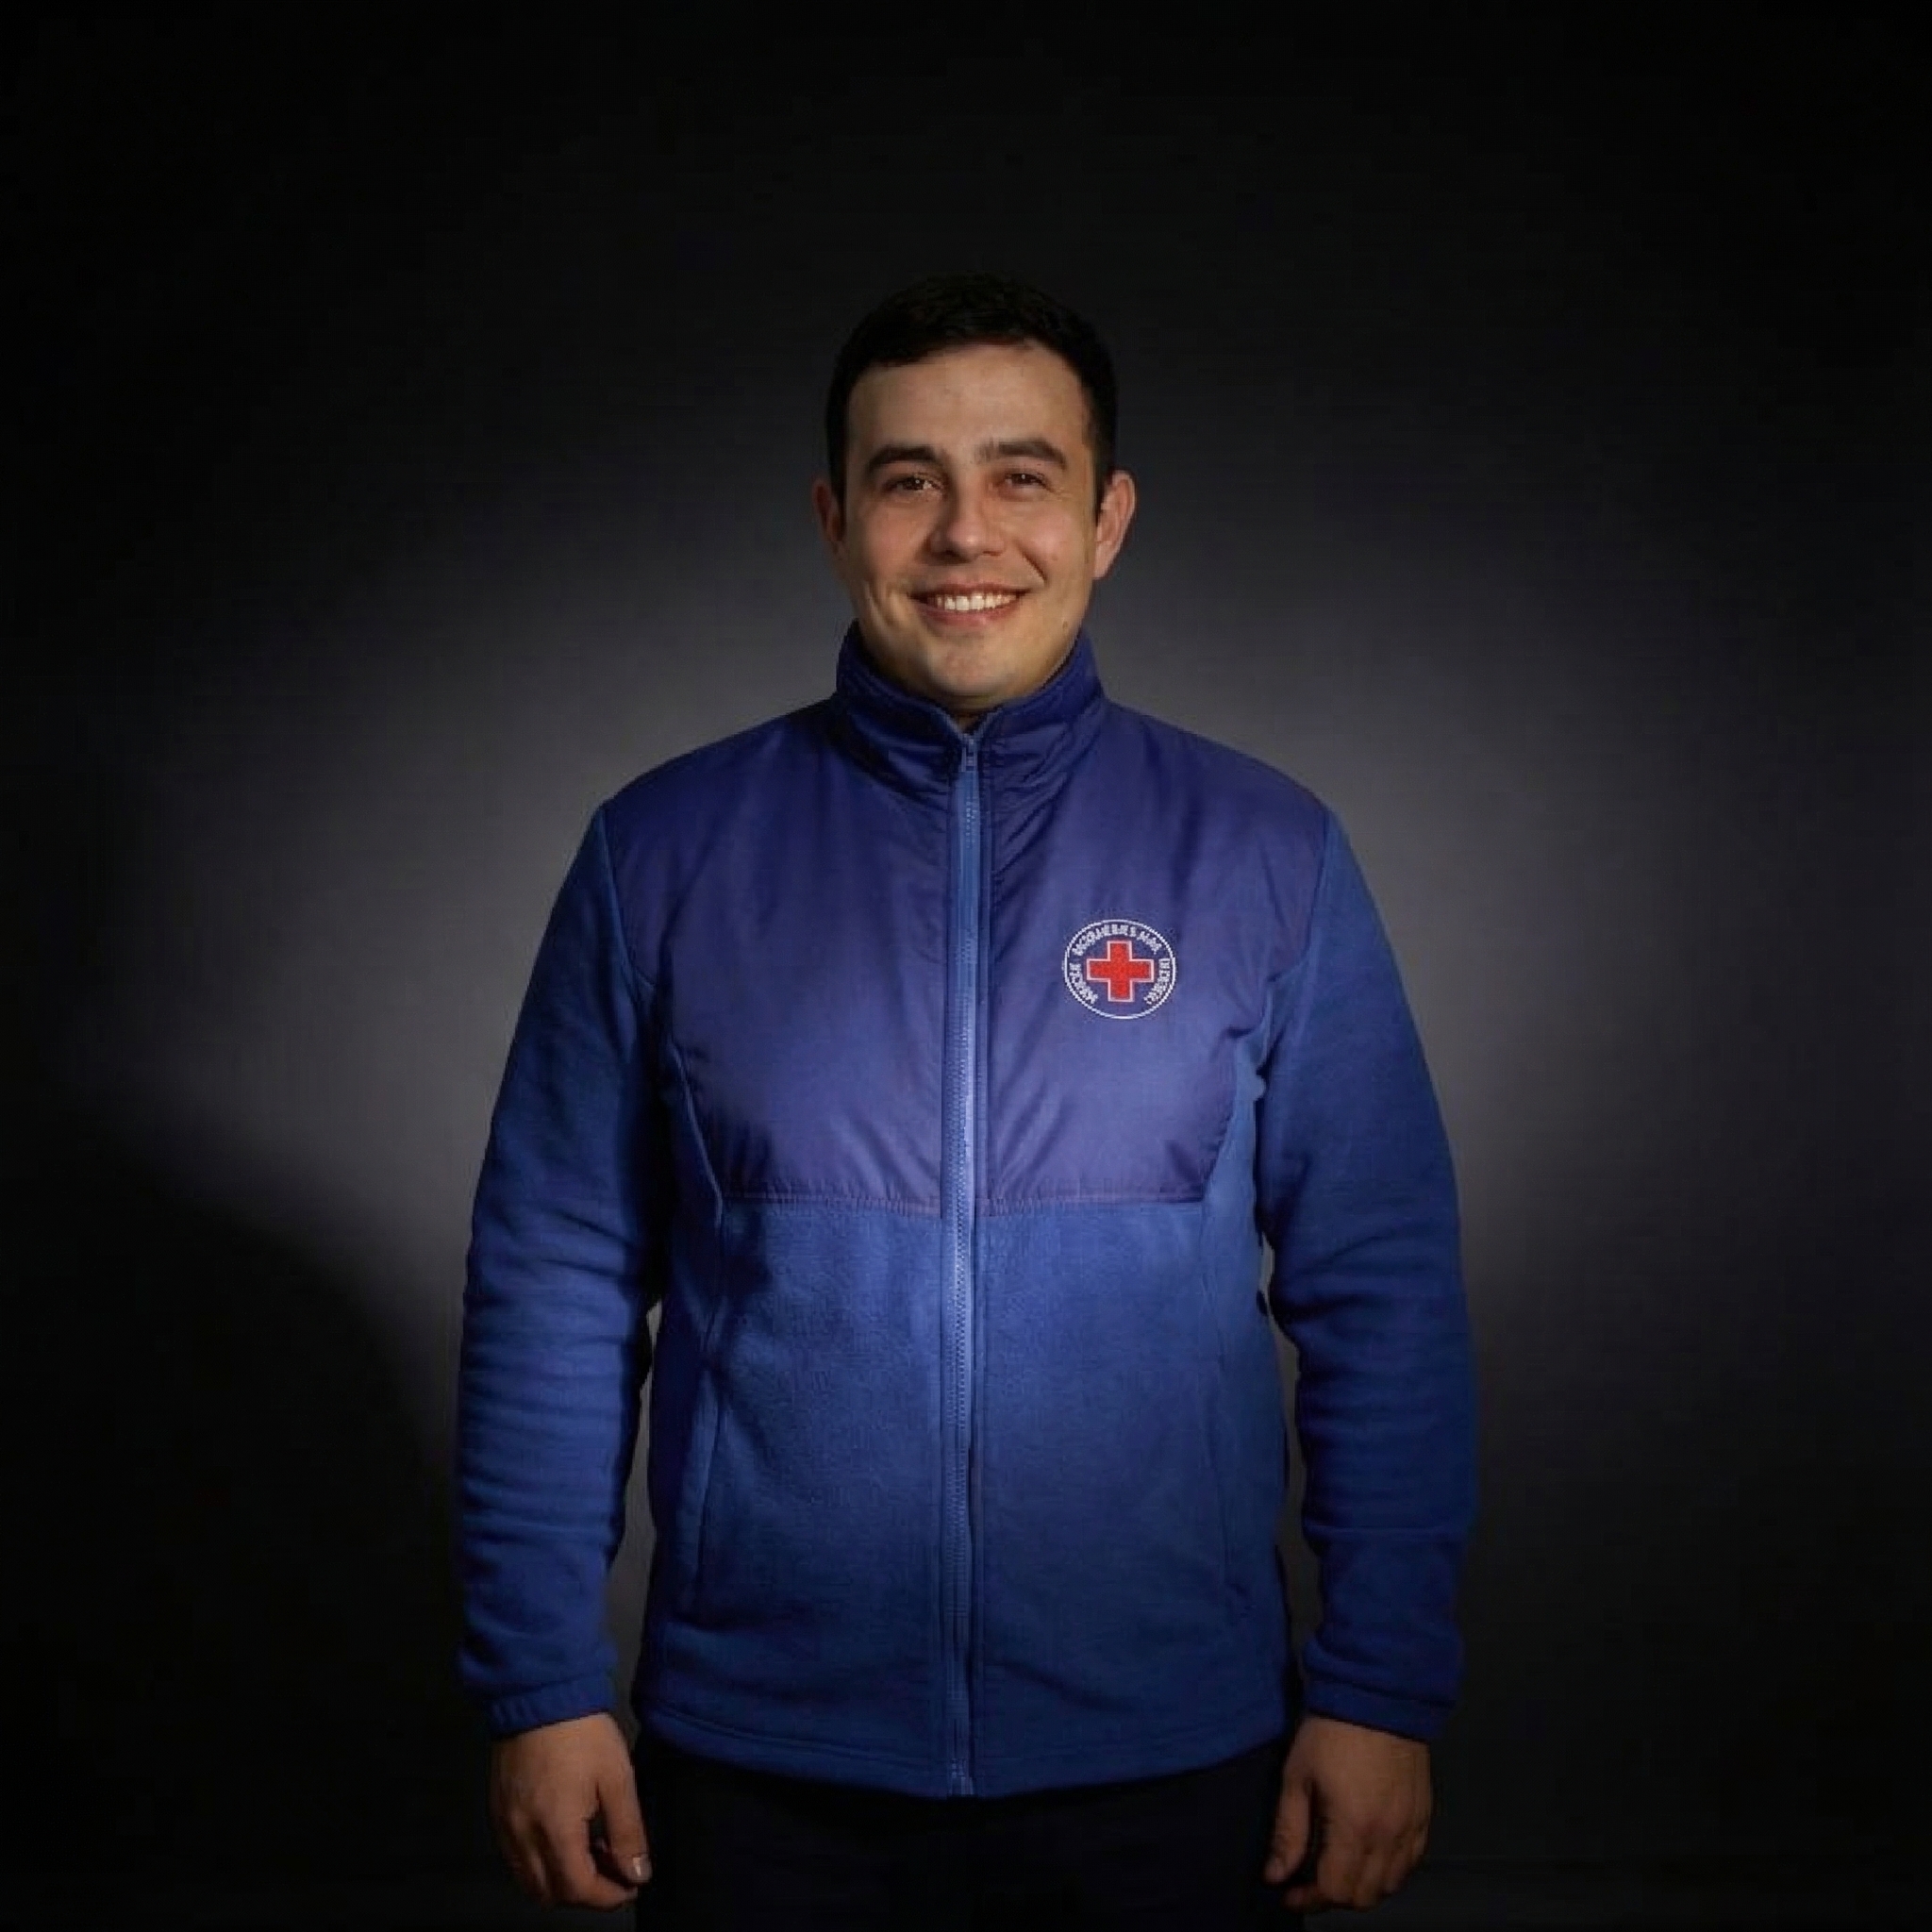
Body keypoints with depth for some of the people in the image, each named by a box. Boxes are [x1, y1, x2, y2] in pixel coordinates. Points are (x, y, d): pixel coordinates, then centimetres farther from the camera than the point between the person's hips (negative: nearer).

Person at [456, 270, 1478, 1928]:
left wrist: (1384, 1690, -3)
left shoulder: (1266, 855, -2)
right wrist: (543, 1682, -1)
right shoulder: (666, 853, -1)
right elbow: (554, 1284, 1)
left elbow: (1382, 1295, 0)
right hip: (758, 1769, 1)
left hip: (1173, 1776, 0)